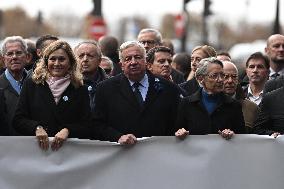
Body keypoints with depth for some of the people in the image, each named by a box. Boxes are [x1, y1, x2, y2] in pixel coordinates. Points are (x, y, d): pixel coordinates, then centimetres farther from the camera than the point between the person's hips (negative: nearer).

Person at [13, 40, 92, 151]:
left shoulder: (80, 90, 11)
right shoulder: (32, 85, 12)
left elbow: (86, 126, 5)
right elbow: (18, 120, 7)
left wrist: (67, 131, -13)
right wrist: (36, 128, -10)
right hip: (36, 148, 3)